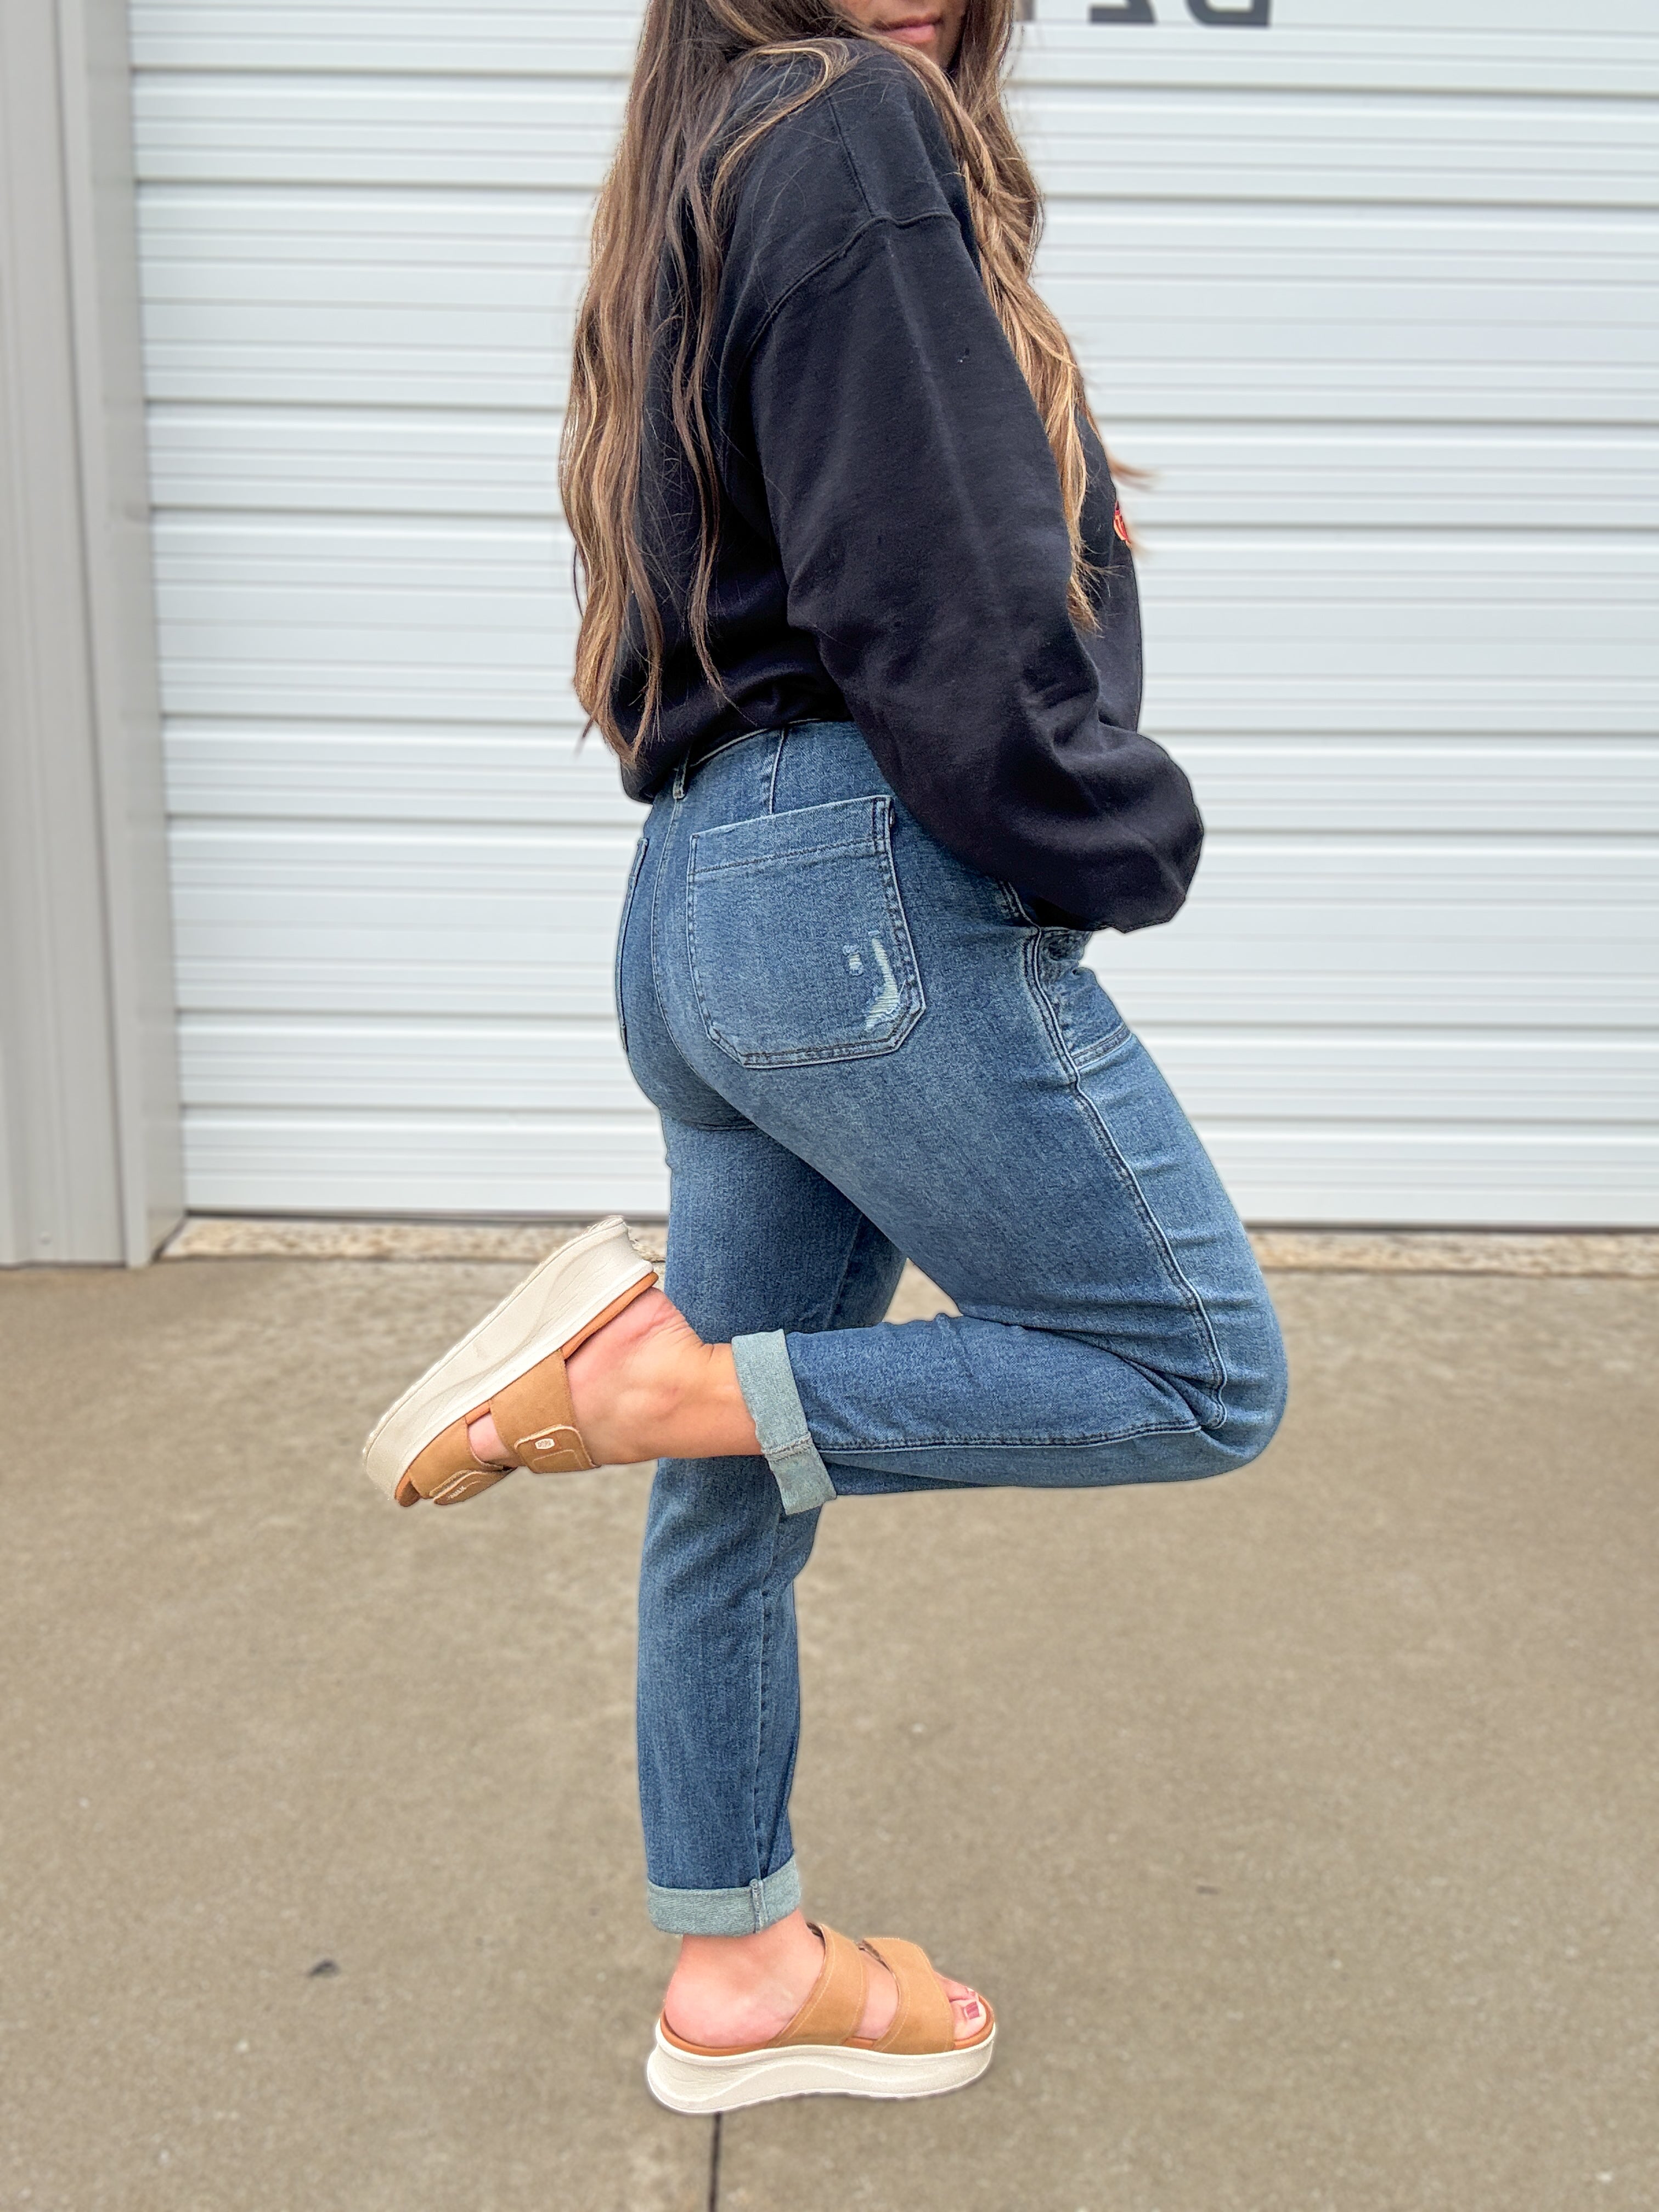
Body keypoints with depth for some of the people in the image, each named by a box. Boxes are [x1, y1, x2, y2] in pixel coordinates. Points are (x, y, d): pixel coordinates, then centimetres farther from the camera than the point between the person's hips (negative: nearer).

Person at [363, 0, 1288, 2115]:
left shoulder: (697, 190, 24)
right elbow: (940, 607, -17)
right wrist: (1121, 845, -3)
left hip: (698, 904, 10)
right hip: (871, 876, -10)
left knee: (749, 1485, 14)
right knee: (1202, 1377, 1)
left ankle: (738, 1968, 29)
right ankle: (639, 1371, -7)